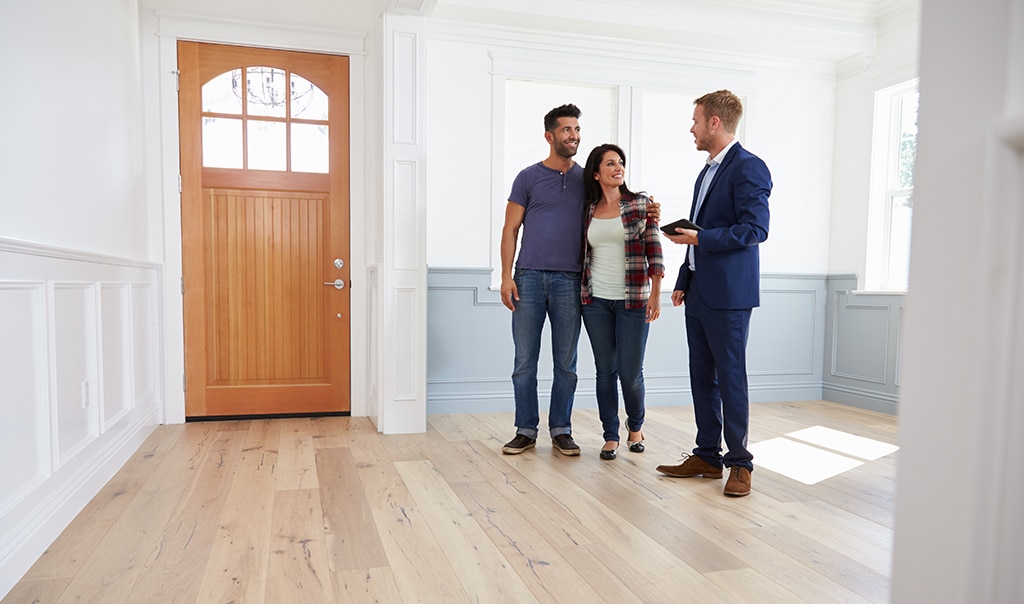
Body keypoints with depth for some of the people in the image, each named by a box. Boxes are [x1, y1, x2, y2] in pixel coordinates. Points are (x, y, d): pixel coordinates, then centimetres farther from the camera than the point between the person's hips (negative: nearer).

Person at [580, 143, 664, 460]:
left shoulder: (641, 204, 0)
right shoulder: (588, 210, 7)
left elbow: (654, 251, -4)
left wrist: (655, 294, -10)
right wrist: (581, 293, 9)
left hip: (633, 300, -2)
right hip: (596, 301, 2)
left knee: (630, 372, 1)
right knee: (605, 370, 6)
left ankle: (636, 425, 29)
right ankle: (610, 437, 18)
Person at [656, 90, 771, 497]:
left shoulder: (748, 168, -10)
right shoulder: (708, 171, 20)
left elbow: (755, 229, -18)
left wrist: (699, 238, -19)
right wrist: (683, 281, 19)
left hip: (727, 294, -9)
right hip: (698, 291, 9)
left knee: (730, 377, -1)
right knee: (701, 376, 11)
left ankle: (739, 463, 12)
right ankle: (707, 456, 22)